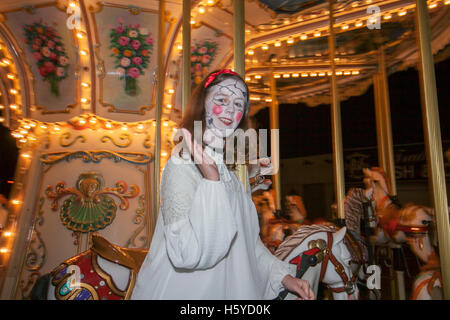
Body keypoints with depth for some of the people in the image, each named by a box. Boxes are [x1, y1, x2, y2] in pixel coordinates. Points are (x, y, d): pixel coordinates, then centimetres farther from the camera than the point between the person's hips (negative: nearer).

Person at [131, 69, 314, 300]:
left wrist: (282, 275, 4)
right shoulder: (183, 164, -20)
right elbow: (188, 255, -30)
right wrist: (211, 179, -35)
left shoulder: (231, 168, 4)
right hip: (179, 291, -7)